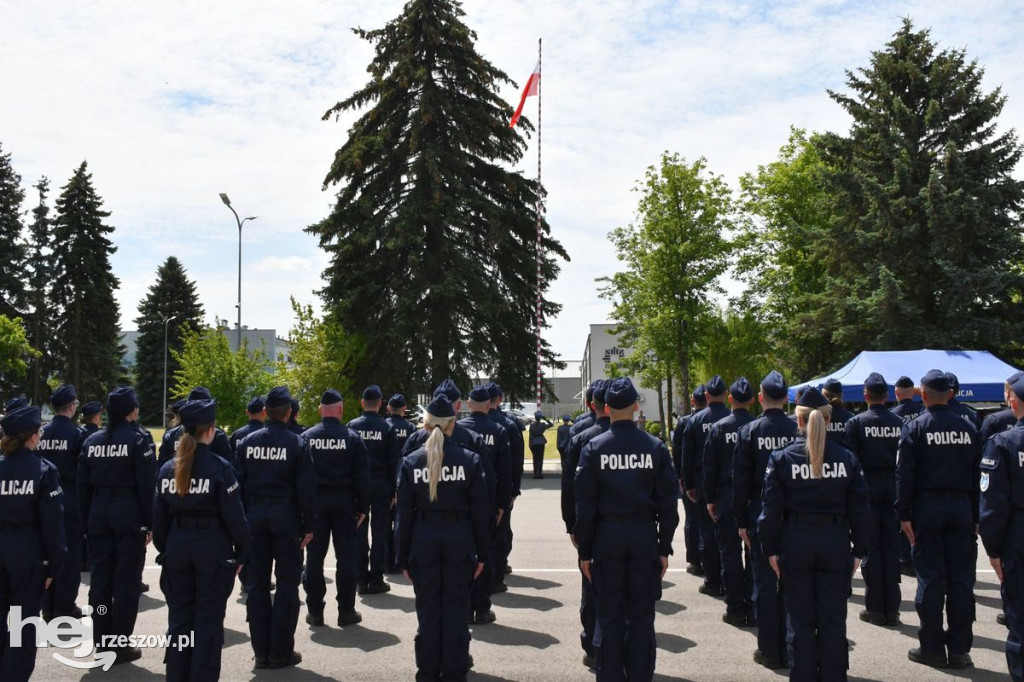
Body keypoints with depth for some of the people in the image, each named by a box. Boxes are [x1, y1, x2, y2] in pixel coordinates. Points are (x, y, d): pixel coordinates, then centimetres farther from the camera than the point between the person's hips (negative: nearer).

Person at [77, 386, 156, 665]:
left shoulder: (91, 441, 8)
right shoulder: (138, 438, -7)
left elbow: (83, 486, 9)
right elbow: (147, 484, -11)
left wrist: (87, 521, 15)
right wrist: (150, 522, -6)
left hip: (98, 515, 5)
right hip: (129, 514, -5)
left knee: (100, 579, 10)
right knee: (126, 580, 2)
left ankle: (102, 644, 15)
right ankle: (118, 646, 4)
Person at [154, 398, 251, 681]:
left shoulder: (168, 469, 3)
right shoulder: (219, 467, -11)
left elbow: (159, 516, 7)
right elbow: (234, 516, -10)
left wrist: (164, 549, 17)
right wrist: (241, 552, 0)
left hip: (177, 549, 5)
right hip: (212, 550, -5)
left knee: (179, 619, 14)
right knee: (208, 621, 4)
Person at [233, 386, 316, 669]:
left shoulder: (247, 442, 3)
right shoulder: (296, 444, -7)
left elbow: (238, 483, 4)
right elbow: (306, 487, -8)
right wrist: (309, 525, -1)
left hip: (254, 516, 3)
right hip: (286, 518, -3)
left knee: (257, 584, 10)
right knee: (287, 585, 5)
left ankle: (261, 651, 14)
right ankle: (281, 652, 7)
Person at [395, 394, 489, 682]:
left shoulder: (411, 461, -2)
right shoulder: (470, 460, -4)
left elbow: (404, 514, 0)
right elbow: (479, 512, -2)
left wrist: (403, 557, 7)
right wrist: (481, 553, 5)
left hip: (424, 542, 1)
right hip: (459, 541, -1)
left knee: (427, 611, 10)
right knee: (456, 610, 8)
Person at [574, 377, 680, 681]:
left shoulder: (594, 448, -6)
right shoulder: (655, 447, -3)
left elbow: (585, 505, -4)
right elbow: (668, 503, -1)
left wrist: (584, 550, 3)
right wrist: (664, 547, 7)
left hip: (606, 538, -1)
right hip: (645, 537, 1)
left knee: (610, 615, 8)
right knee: (642, 616, 10)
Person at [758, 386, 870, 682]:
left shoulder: (781, 458, -7)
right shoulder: (847, 458, -3)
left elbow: (772, 509, -6)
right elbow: (860, 509, 1)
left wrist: (771, 548, 3)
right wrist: (858, 550, 9)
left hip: (795, 543, -1)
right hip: (835, 543, 1)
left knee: (801, 621, 10)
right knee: (833, 620, 10)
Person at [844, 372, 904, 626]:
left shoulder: (856, 422, -7)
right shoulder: (899, 423, 1)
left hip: (868, 488, -3)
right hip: (893, 489, 3)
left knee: (871, 549, 3)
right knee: (891, 548, 8)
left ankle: (875, 608, 7)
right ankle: (892, 609, 13)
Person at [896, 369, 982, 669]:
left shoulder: (915, 427, -7)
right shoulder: (967, 427, 5)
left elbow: (905, 473, -10)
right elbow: (977, 473, 8)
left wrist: (904, 514, -5)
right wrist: (975, 515, 12)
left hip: (927, 507, -3)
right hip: (961, 507, 3)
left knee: (930, 579, 2)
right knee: (961, 579, 7)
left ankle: (932, 649, 8)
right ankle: (959, 650, 11)